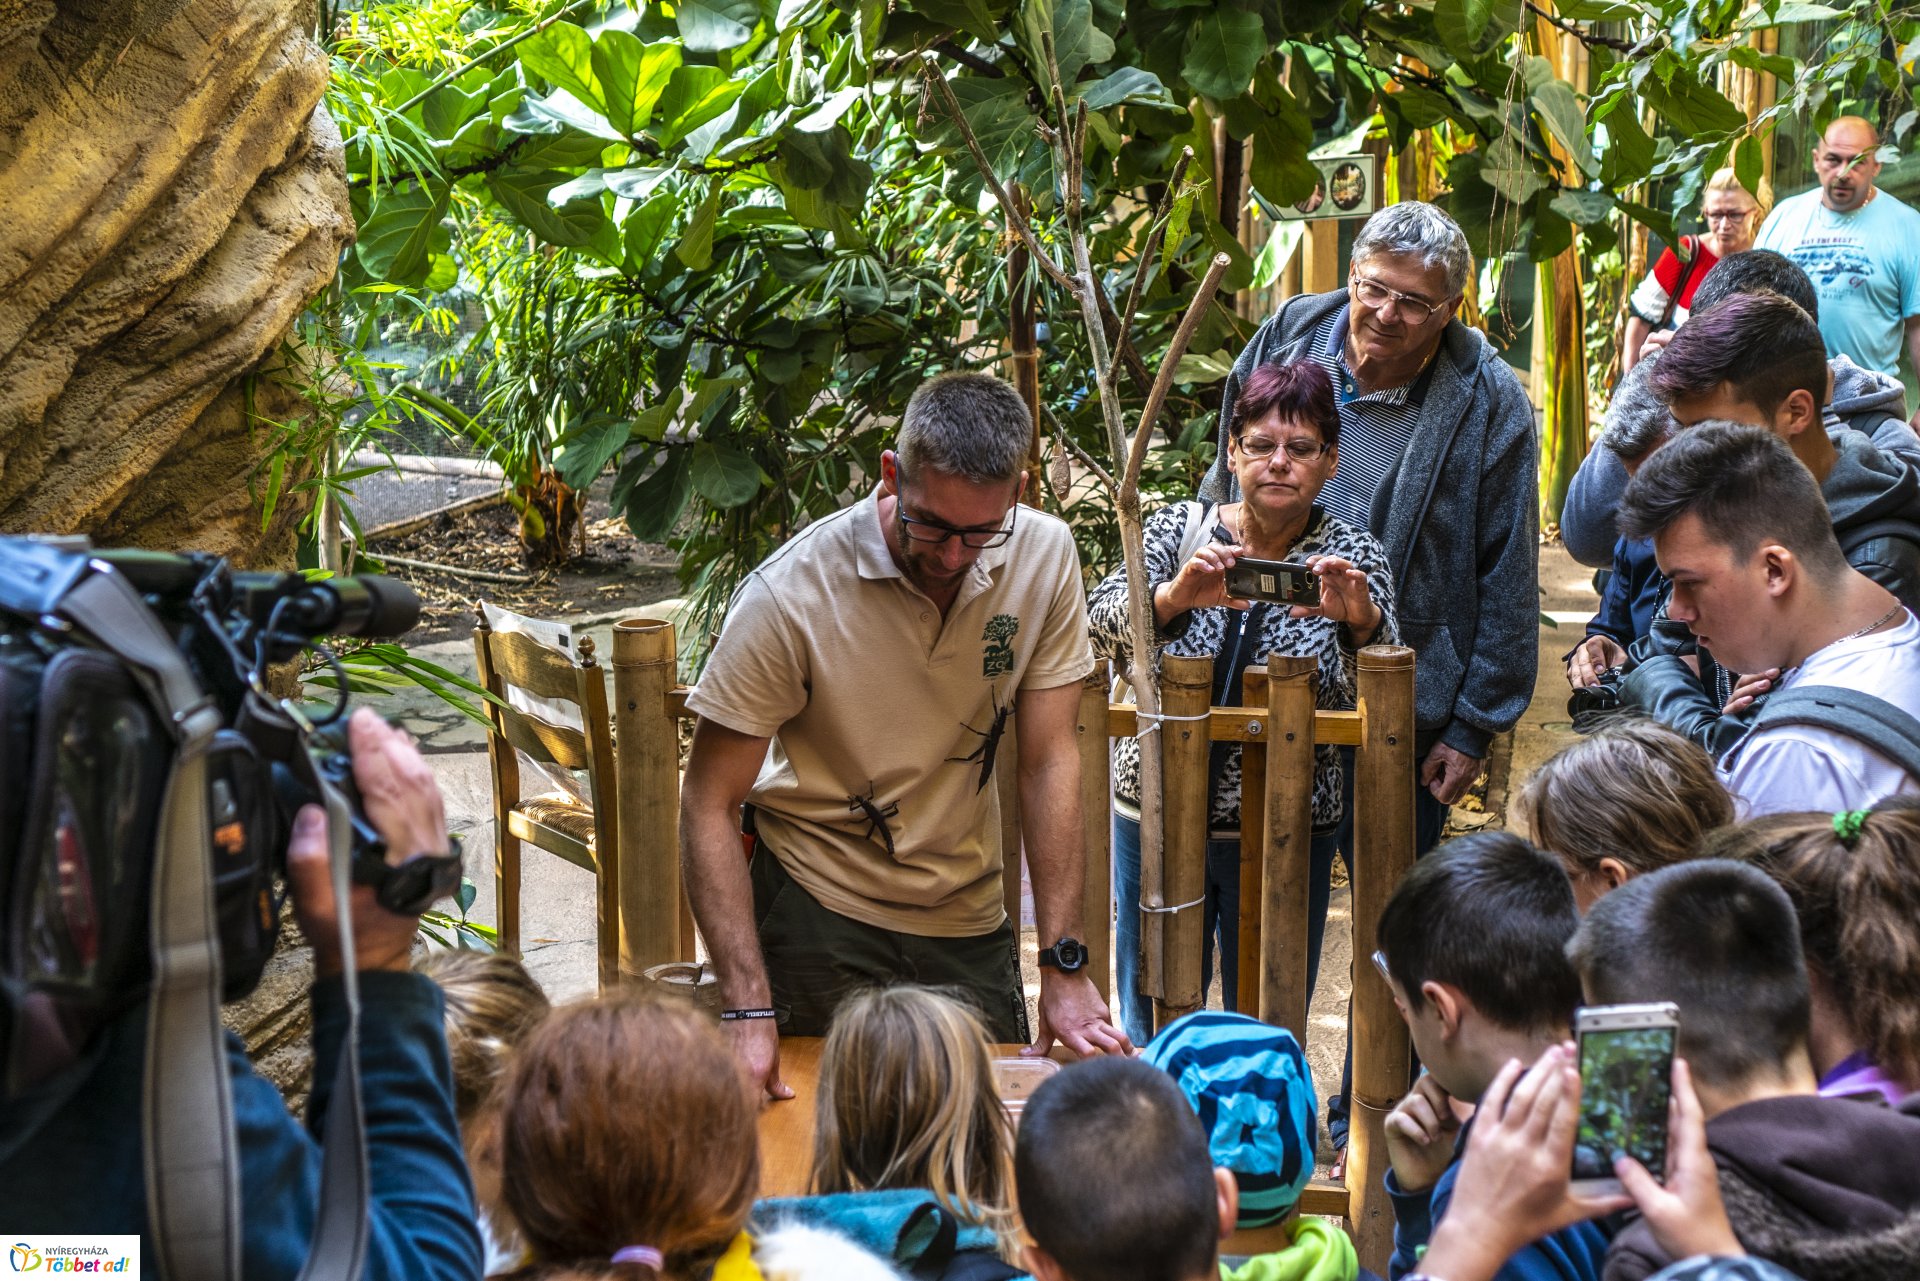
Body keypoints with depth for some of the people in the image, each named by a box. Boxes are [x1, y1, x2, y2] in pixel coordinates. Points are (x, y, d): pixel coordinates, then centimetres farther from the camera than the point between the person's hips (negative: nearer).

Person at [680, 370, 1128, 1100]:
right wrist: (747, 1008, -25)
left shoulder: (1045, 556, -10)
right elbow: (710, 803, -17)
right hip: (820, 914, -3)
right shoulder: (790, 595, -20)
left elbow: (1049, 762, -6)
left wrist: (1064, 964, -11)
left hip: (970, 922, 3)